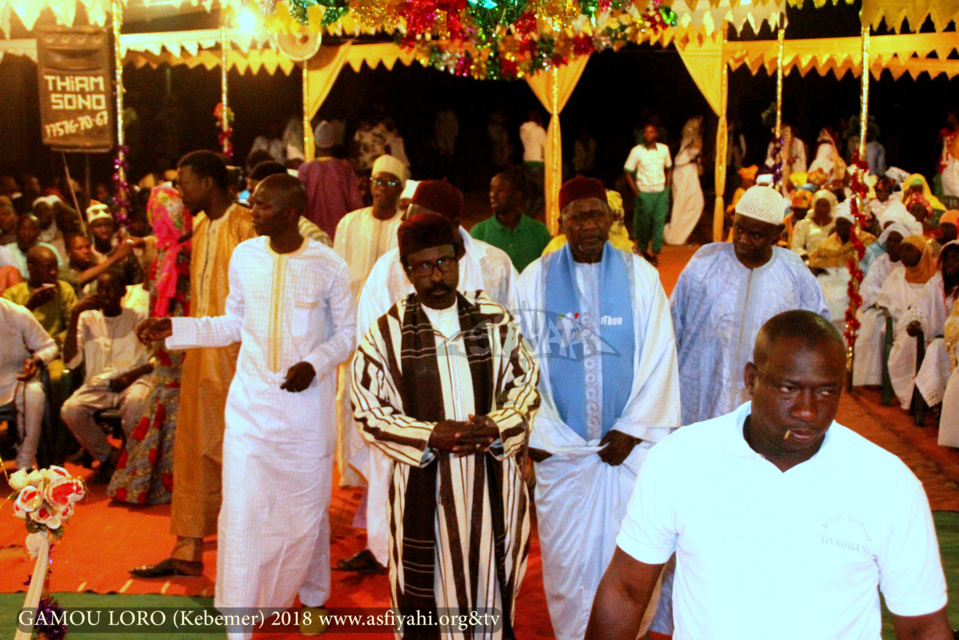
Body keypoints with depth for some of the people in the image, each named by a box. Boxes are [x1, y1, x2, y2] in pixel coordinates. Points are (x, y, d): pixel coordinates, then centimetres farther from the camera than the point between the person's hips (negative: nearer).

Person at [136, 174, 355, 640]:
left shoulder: (328, 266, -9)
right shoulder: (244, 256, 0)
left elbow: (346, 333, 0)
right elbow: (235, 325, 11)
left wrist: (316, 364, -17)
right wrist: (175, 329, 2)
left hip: (307, 404, -2)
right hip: (250, 400, 2)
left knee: (307, 506, 11)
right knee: (243, 509, -1)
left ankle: (312, 597, 38)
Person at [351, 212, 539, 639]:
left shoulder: (495, 320, 4)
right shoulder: (387, 333, -2)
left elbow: (526, 385, 7)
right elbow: (369, 411, -3)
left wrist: (498, 428, -12)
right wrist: (431, 437, -16)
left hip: (492, 477, 2)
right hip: (423, 483, -2)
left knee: (492, 579, 13)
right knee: (428, 589, 7)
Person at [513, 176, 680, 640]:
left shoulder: (640, 275, 0)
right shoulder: (535, 280, 0)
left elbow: (658, 357, -1)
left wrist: (632, 429, -5)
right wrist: (533, 433, -3)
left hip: (629, 445, 0)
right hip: (560, 446, 0)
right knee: (567, 557, 8)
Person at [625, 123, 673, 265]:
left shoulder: (664, 149, 4)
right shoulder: (637, 151, -6)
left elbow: (669, 169, 16)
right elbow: (628, 172, -3)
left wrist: (666, 187, 7)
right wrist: (636, 192, -7)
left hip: (661, 192, 2)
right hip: (644, 193, -2)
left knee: (659, 221, -4)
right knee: (644, 223, 5)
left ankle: (655, 252, 3)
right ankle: (643, 249, 26)